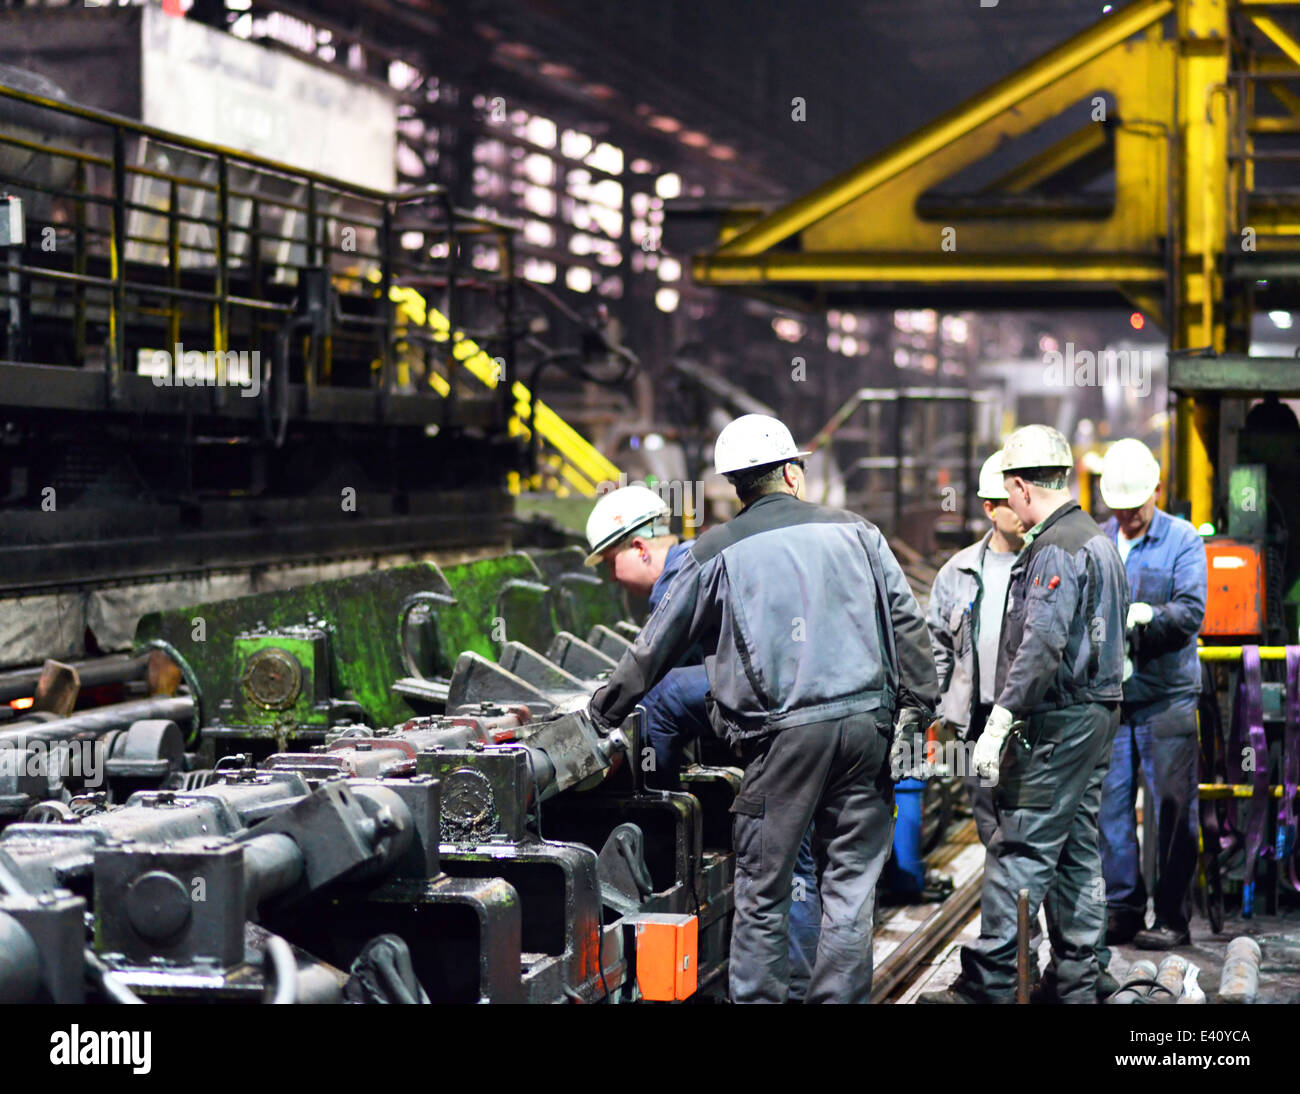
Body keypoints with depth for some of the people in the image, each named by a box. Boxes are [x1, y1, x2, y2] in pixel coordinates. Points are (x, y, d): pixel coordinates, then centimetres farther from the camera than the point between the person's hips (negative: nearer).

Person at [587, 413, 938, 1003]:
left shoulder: (718, 551, 6)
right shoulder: (856, 532, 12)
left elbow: (660, 641, 12)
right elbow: (906, 621, 9)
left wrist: (610, 704, 25)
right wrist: (917, 704, 13)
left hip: (785, 732, -2)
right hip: (866, 722, 2)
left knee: (762, 888, 5)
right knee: (851, 879, 7)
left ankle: (755, 997, 7)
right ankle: (840, 995, 8)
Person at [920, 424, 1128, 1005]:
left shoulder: (1055, 549, -15)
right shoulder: (1099, 541, 17)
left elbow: (1042, 644, -24)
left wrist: (1000, 720, -25)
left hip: (1058, 720, -10)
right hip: (1097, 714, 10)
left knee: (1019, 849, -8)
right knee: (1076, 850, 12)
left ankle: (988, 980, -7)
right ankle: (1076, 980, 16)